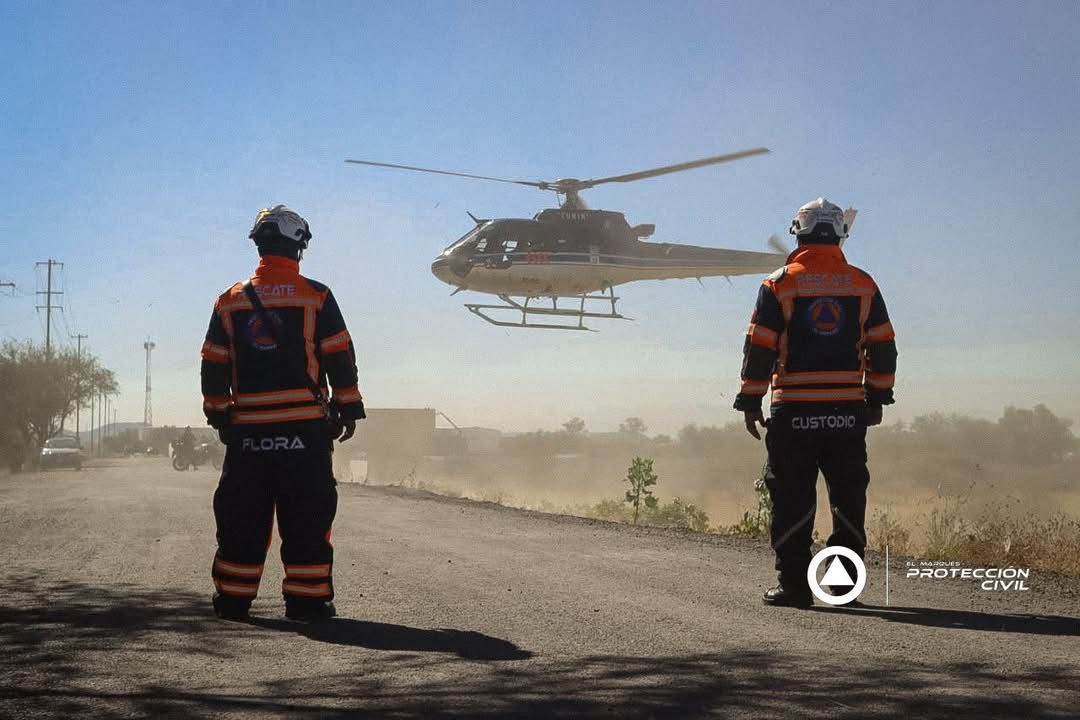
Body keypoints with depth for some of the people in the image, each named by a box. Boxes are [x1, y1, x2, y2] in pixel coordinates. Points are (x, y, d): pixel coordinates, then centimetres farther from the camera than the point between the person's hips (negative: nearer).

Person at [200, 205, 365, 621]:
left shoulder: (230, 301, 7)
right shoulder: (316, 297, -2)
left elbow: (213, 369, 9)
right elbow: (339, 359, -2)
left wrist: (219, 416, 17)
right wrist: (348, 409, 5)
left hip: (247, 427, 3)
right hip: (305, 426, -3)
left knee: (243, 517, 8)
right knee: (307, 516, 2)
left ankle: (233, 598, 12)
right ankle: (307, 599, 1)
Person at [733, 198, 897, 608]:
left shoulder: (779, 284, -2)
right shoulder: (863, 285, 6)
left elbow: (759, 348, -4)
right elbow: (883, 347, 8)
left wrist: (750, 402, 3)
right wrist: (877, 399, 17)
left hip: (793, 411, -2)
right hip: (849, 410, 3)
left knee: (793, 500, 2)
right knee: (848, 498, 11)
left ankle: (794, 585, 2)